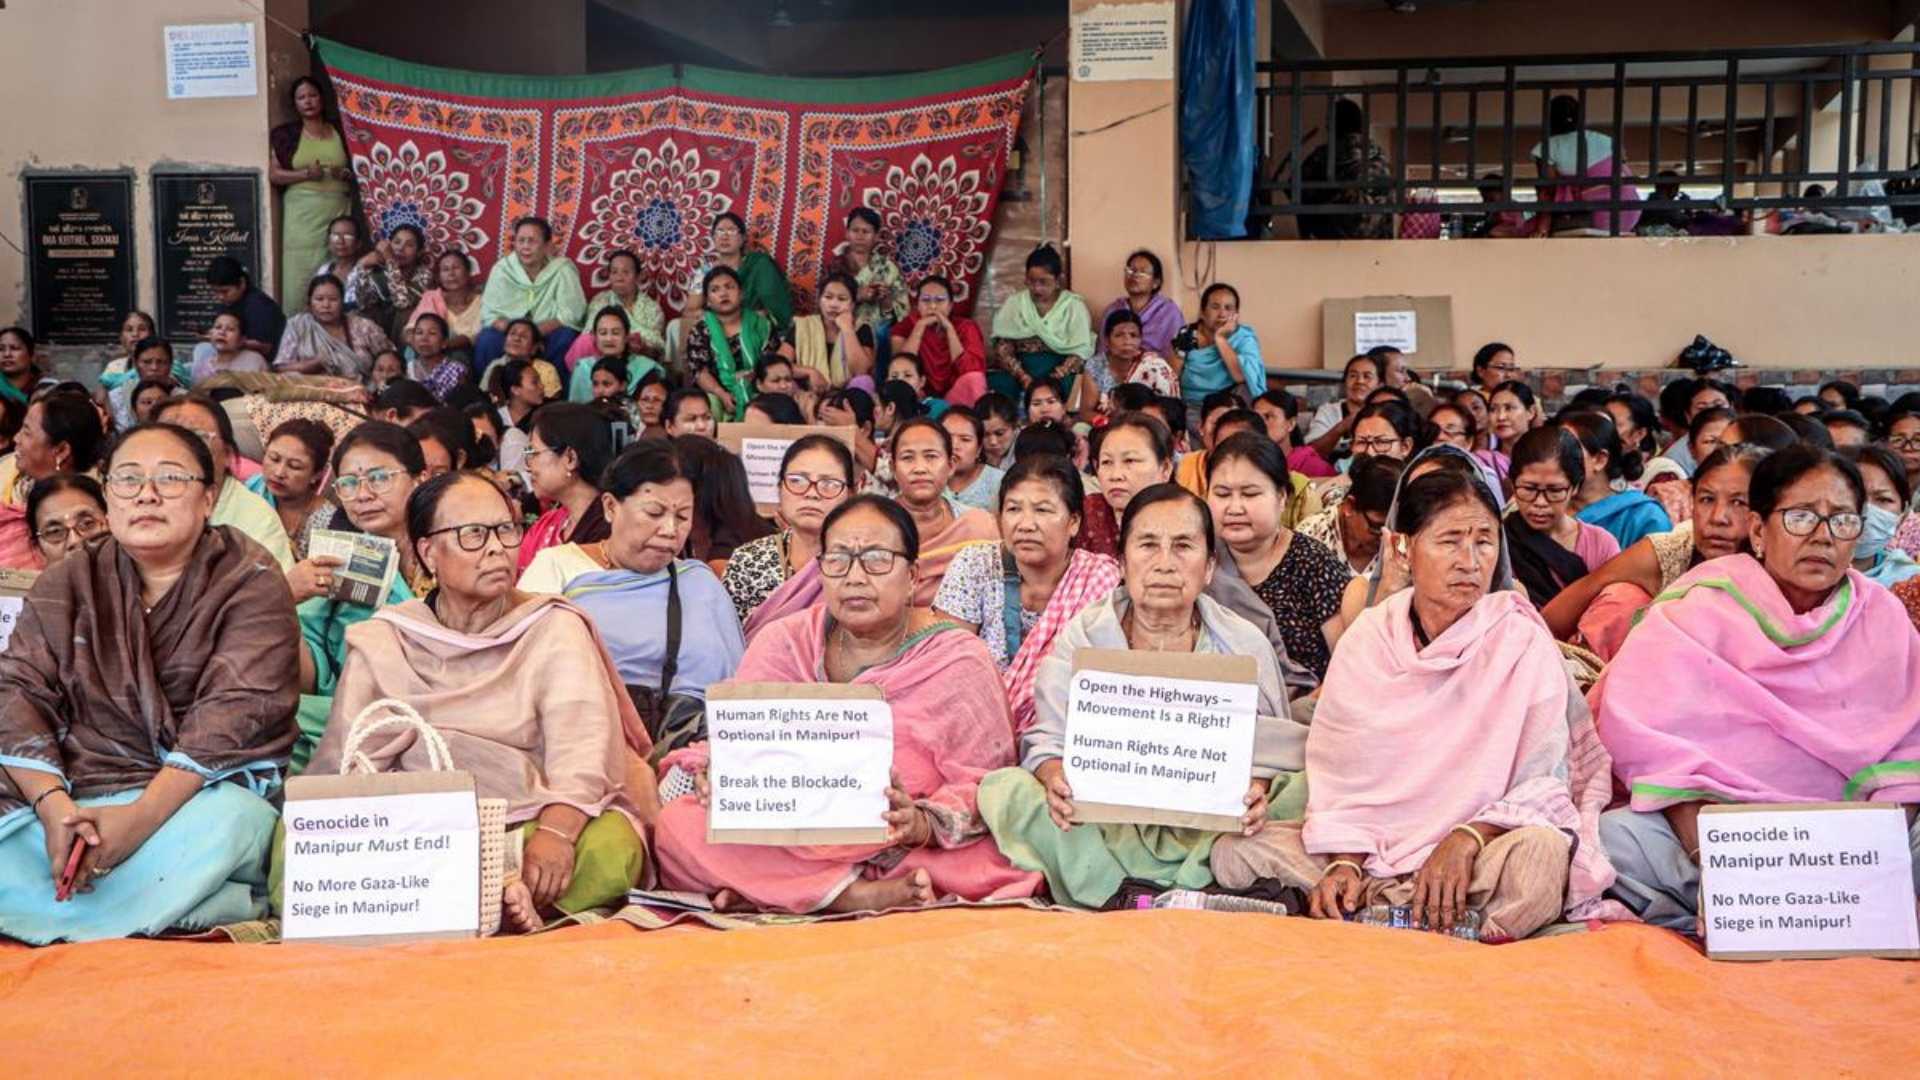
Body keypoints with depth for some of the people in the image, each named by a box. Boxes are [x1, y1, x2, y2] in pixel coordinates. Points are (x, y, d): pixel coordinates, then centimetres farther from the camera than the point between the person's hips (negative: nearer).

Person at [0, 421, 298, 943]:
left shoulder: (249, 581, -2)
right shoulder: (67, 582, 12)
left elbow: (235, 712, -14)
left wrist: (141, 816, -25)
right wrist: (52, 804, -18)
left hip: (202, 789, -2)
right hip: (71, 787, 2)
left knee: (219, 825, -36)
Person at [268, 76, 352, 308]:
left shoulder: (340, 131, 13)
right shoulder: (286, 134, 9)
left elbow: (358, 169, 18)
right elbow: (274, 175, 4)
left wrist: (347, 174, -4)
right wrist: (306, 174, -11)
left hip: (338, 210, 1)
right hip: (302, 212, -1)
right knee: (301, 273, -8)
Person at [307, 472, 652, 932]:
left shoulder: (555, 629, 6)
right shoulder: (380, 644, 12)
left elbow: (582, 747, -9)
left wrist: (556, 831, -28)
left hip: (529, 827, -2)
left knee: (610, 848, -33)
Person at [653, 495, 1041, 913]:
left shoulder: (958, 661, -1)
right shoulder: (782, 642, 8)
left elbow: (983, 782, -6)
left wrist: (922, 824, -26)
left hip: (907, 854, -2)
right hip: (786, 842, 3)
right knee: (677, 824, -23)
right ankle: (862, 895, -24)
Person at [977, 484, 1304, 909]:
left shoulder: (1245, 645, 5)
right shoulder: (1081, 637, 4)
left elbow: (1271, 758, 6)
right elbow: (1047, 742, 0)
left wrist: (1256, 789, -19)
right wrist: (1056, 777, -24)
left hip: (1210, 824, 1)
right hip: (1101, 821, 0)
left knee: (1303, 792, -27)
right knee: (1003, 789, -26)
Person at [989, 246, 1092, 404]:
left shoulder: (1074, 306, 5)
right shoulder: (1014, 303, 11)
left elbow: (1080, 353, -4)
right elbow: (1002, 348, 3)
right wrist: (1023, 377, -15)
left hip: (1059, 370, -2)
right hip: (1020, 369, 2)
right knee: (998, 383, -30)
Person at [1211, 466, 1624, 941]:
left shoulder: (1522, 640, -5)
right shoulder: (1367, 637, 2)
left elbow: (1543, 781, -10)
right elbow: (1339, 770, 2)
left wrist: (1467, 839, -26)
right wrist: (1344, 862, -14)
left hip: (1484, 844, -2)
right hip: (1373, 843, 2)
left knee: (1540, 854, -36)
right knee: (1235, 851, -16)